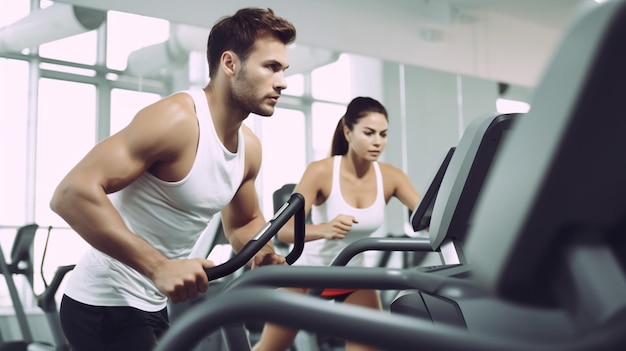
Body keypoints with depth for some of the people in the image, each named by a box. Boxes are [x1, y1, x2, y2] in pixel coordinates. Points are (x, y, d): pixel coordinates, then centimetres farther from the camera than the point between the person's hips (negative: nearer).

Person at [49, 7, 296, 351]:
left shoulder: (249, 147, 2)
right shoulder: (175, 119, -23)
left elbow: (244, 222, 20)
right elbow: (71, 193, -32)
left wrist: (263, 253, -3)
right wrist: (160, 267, -36)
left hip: (154, 305, 9)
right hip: (105, 304, -8)